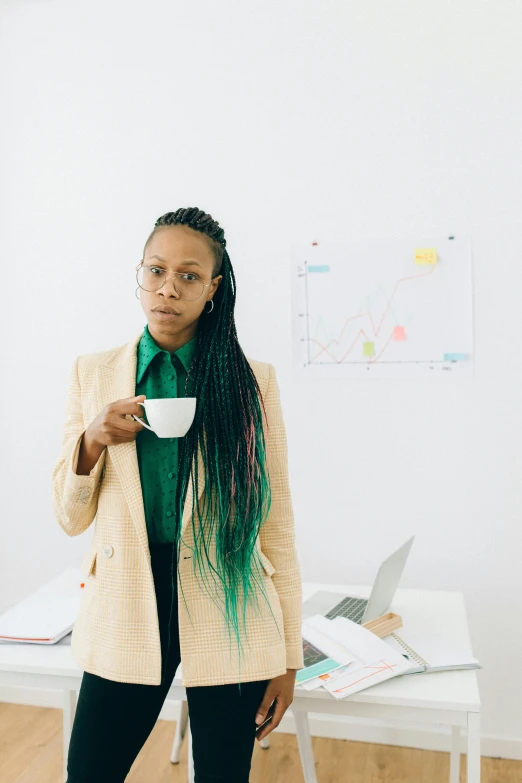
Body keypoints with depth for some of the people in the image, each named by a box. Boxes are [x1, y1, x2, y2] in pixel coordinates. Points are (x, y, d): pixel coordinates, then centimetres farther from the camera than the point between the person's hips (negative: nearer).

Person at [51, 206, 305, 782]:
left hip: (228, 622, -1)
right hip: (126, 609, 2)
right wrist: (91, 441, -16)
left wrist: (288, 654, 0)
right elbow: (70, 518, 4)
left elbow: (275, 520, -1)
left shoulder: (253, 381, -4)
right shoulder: (92, 373, 2)